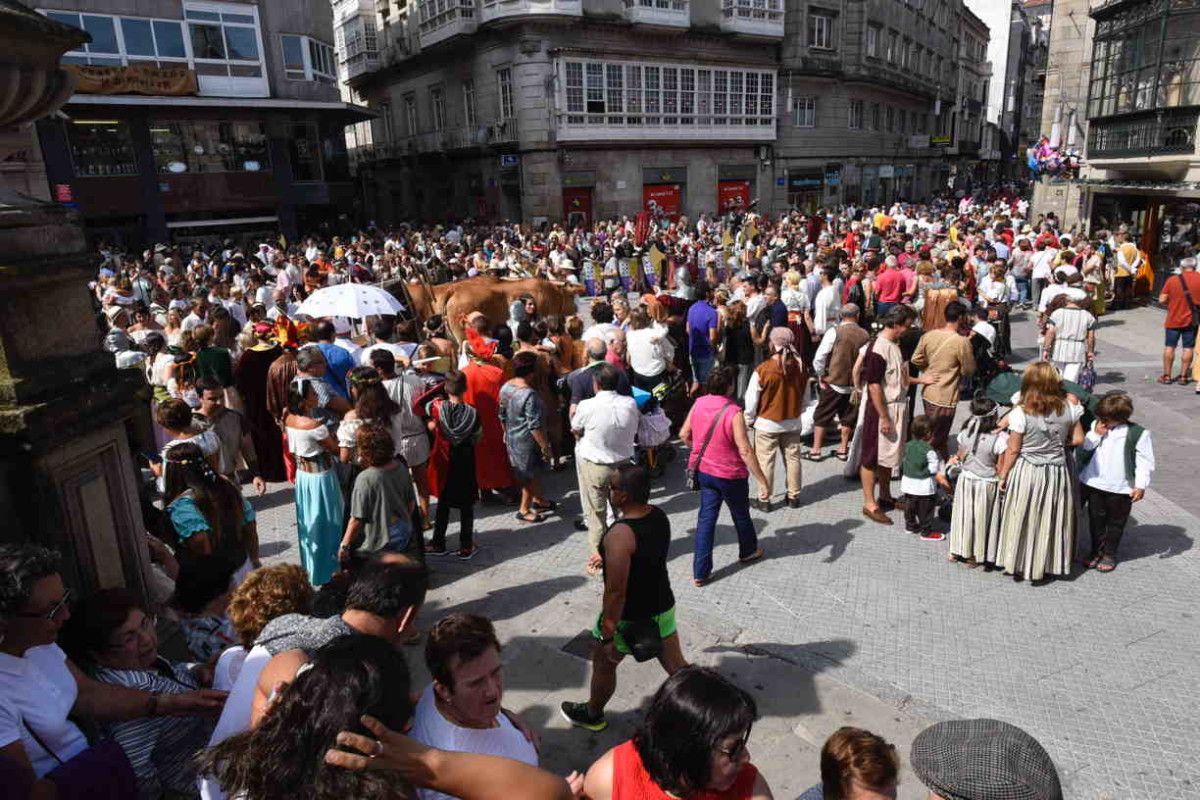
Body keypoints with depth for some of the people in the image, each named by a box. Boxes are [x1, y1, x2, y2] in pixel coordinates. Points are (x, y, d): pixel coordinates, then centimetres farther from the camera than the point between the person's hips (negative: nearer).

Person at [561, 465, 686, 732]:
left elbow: (615, 592, -29)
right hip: (663, 606, 6)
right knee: (676, 665, 19)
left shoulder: (619, 535, -32)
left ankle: (592, 715, 44)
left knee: (603, 664, 21)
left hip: (629, 617, -6)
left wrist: (607, 636, -19)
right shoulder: (659, 515, -8)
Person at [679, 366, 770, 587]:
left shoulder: (698, 404, -7)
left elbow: (684, 434, 4)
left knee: (706, 517, 11)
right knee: (741, 514, 21)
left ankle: (700, 572, 11)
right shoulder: (733, 412, -25)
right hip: (730, 475, -4)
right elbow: (745, 451, -27)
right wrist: (763, 482, -22)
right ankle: (748, 551, 47)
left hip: (704, 471, 5)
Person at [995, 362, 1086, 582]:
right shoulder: (1068, 408, -8)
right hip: (1057, 472, 3)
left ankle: (1019, 564, 22)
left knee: (1022, 519, 11)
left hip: (1027, 473, -3)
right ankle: (1051, 563, 31)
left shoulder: (1020, 413, -18)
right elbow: (1078, 439, 2)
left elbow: (1013, 451, -12)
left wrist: (1003, 476, 0)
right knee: (1053, 520, 18)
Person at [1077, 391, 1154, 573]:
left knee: (1116, 522, 13)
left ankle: (1109, 554, 28)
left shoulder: (1138, 434, -12)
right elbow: (1082, 449, -2)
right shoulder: (1096, 426, -2)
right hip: (1094, 483, 3)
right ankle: (1096, 551, 32)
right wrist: (1096, 435, -15)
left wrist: (1141, 485, -13)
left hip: (1120, 488, -3)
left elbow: (1145, 462, -9)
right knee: (1096, 520, 16)